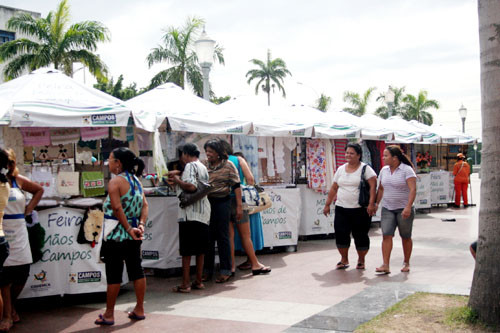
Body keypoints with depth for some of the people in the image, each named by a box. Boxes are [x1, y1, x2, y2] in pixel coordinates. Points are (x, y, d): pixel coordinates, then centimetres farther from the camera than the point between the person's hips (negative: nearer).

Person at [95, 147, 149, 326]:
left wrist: (128, 229, -15)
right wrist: (141, 224, -3)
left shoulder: (115, 182, -14)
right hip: (134, 236, 7)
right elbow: (144, 205, 5)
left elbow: (117, 209, -21)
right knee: (136, 270, 12)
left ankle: (109, 314, 9)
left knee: (114, 274, 0)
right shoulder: (136, 180, 9)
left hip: (116, 235, -7)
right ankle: (139, 309, 20)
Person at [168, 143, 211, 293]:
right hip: (203, 213, 8)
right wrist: (179, 174, 20)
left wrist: (177, 180, -8)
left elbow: (191, 186, -22)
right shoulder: (203, 167, 17)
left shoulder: (190, 166, -10)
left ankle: (185, 284, -1)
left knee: (186, 251, -3)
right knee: (200, 249, 11)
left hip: (190, 213, -8)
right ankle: (198, 281, 16)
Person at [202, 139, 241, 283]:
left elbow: (236, 186, -4)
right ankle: (207, 271, 17)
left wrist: (239, 206, -8)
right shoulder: (203, 165, 6)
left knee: (222, 237, 1)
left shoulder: (228, 165, -3)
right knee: (208, 237, 8)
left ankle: (225, 271, 9)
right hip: (206, 202, 4)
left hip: (222, 202, -3)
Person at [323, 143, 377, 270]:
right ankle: (344, 259, 19)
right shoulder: (341, 169, 12)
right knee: (340, 234, 1)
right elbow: (334, 188, 16)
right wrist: (327, 205, 14)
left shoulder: (365, 169, -3)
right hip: (341, 208, 4)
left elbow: (373, 185, -12)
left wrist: (371, 204, -21)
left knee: (360, 235, 4)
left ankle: (361, 260, 24)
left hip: (360, 209, -4)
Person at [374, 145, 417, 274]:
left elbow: (413, 189, -18)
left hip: (403, 209, -4)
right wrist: (376, 203, 11)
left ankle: (406, 263, 23)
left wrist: (408, 207, -27)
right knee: (386, 235, -9)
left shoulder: (407, 170, -11)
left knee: (406, 237, 8)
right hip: (387, 208, 4)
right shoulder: (384, 170, 8)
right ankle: (385, 266, -12)